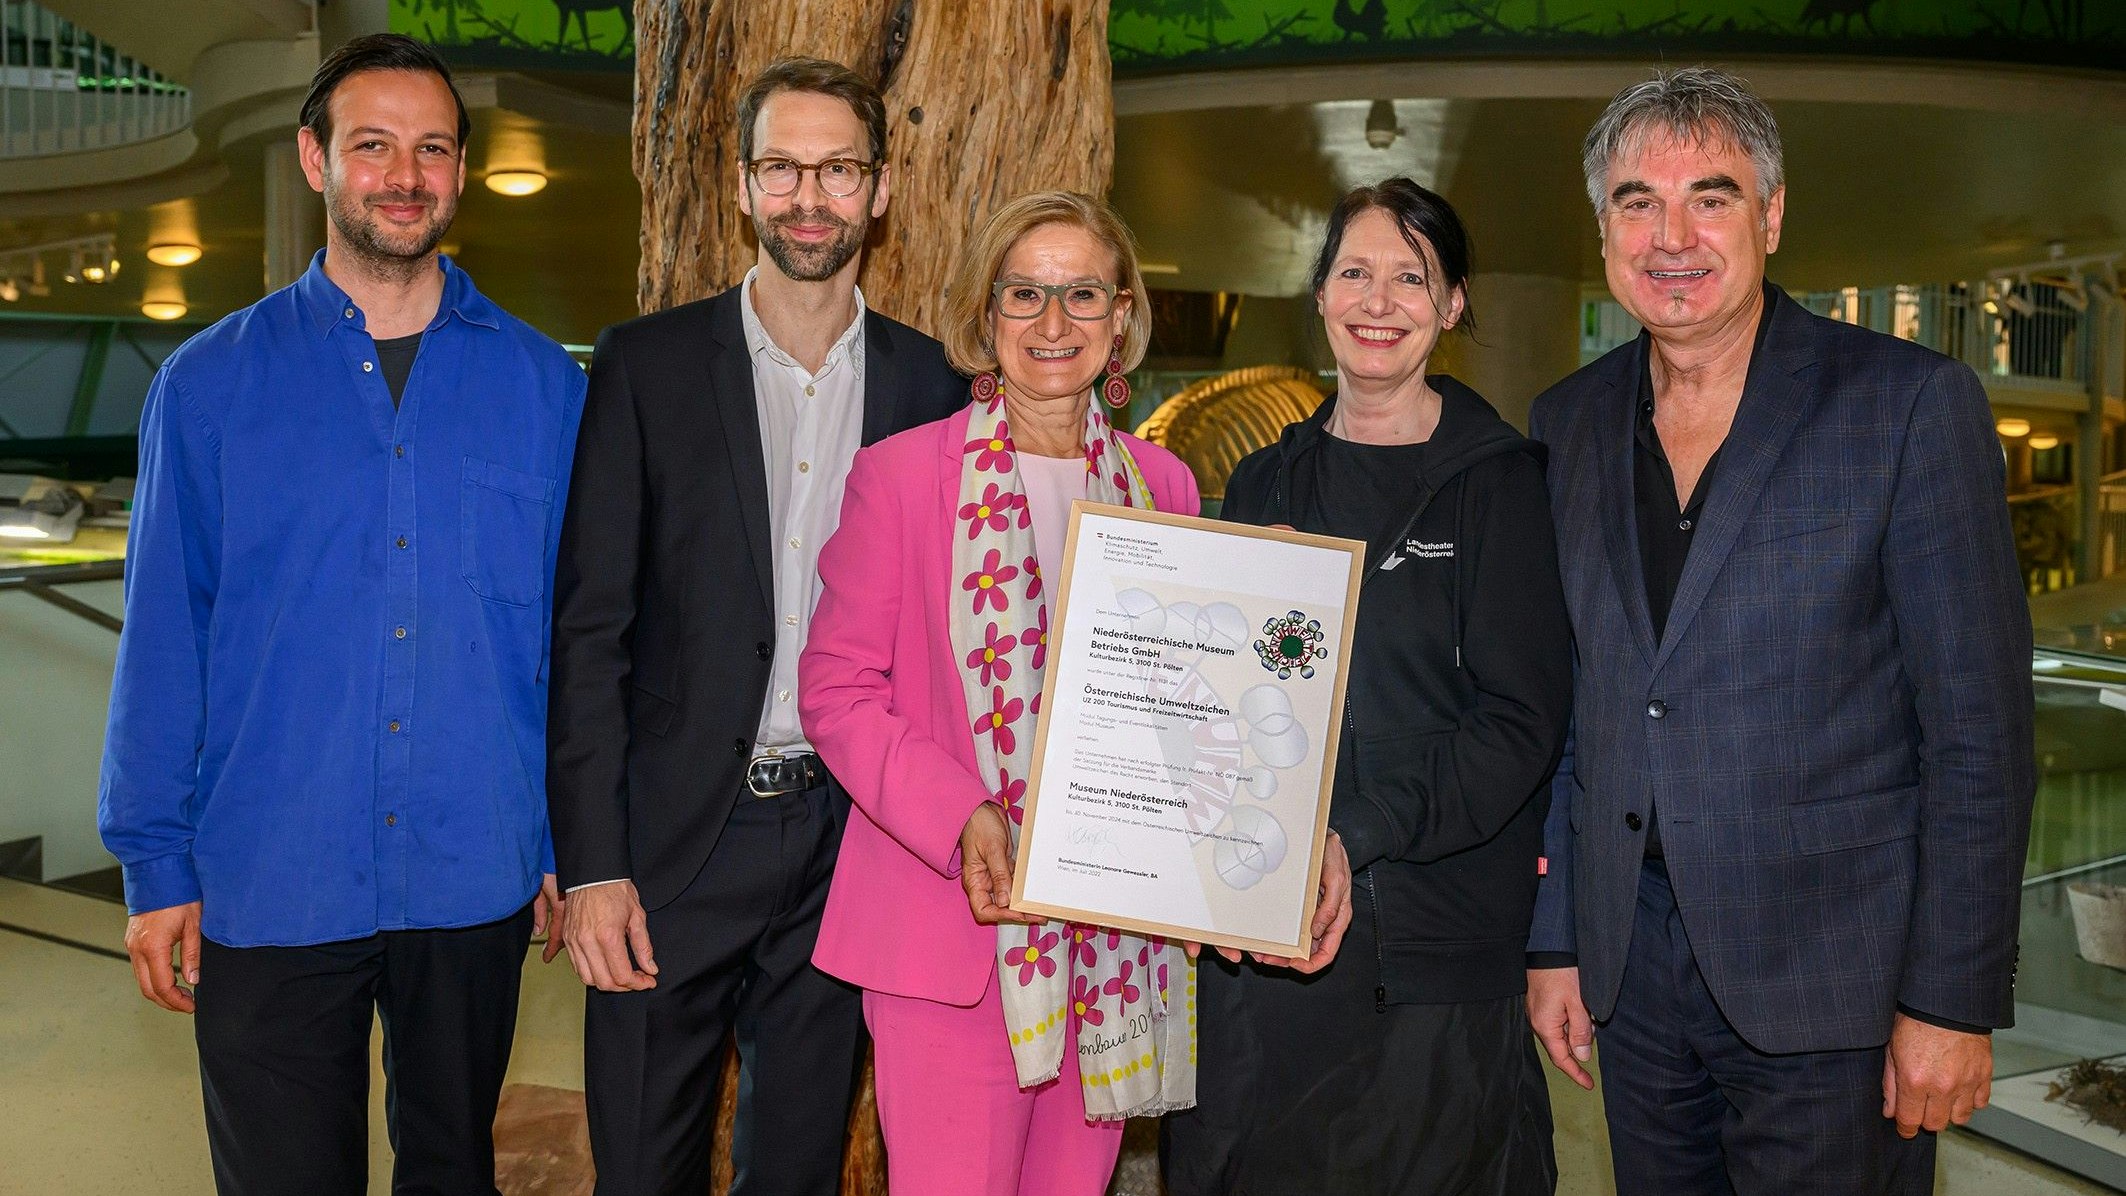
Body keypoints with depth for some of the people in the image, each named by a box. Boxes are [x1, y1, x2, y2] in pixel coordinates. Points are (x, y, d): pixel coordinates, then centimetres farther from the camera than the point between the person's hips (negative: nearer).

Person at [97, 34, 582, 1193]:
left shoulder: (540, 382, 2)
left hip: (475, 881, 1)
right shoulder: (209, 382, 0)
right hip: (267, 883, -1)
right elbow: (162, 640, 1)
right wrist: (155, 863, -1)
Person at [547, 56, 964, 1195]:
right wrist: (592, 866, -9)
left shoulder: (927, 383, 4)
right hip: (673, 842, -1)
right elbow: (589, 628, -4)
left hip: (845, 843, 2)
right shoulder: (644, 364, -2)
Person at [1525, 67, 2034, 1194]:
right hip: (1633, 966, 4)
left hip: (1832, 979, -4)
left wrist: (1953, 997, -10)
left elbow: (1979, 727, -9)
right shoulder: (1569, 421, 6)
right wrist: (1554, 940, 8)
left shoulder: (1911, 402, -8)